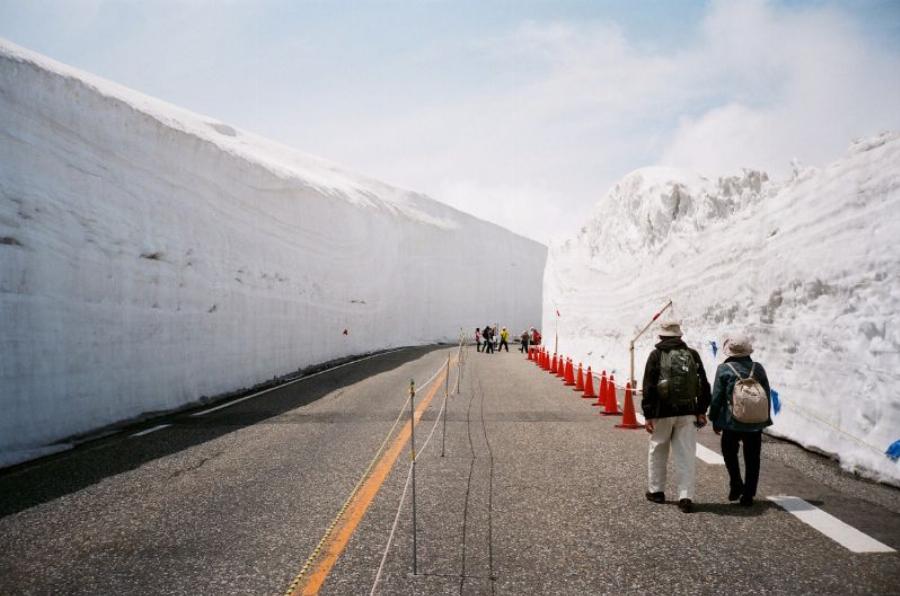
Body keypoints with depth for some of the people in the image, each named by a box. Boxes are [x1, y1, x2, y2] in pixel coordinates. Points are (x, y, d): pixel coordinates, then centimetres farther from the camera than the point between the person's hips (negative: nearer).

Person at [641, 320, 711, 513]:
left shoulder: (656, 355, -3)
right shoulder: (692, 354, 6)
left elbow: (649, 387, -6)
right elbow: (703, 385, 7)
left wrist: (648, 414, -2)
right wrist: (702, 411, 13)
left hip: (662, 412, -2)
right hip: (687, 412, 2)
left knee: (657, 452, 14)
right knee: (686, 455, 3)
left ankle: (656, 491, 24)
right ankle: (686, 497, -1)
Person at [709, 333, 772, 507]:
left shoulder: (724, 369, -8)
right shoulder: (758, 368, 2)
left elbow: (717, 397, -7)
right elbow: (767, 396, 9)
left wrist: (715, 420, 5)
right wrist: (765, 419, 19)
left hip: (731, 422, -3)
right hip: (756, 423, 3)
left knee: (730, 454, 18)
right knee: (752, 460, 10)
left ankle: (736, 485, 8)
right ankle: (748, 495, 11)